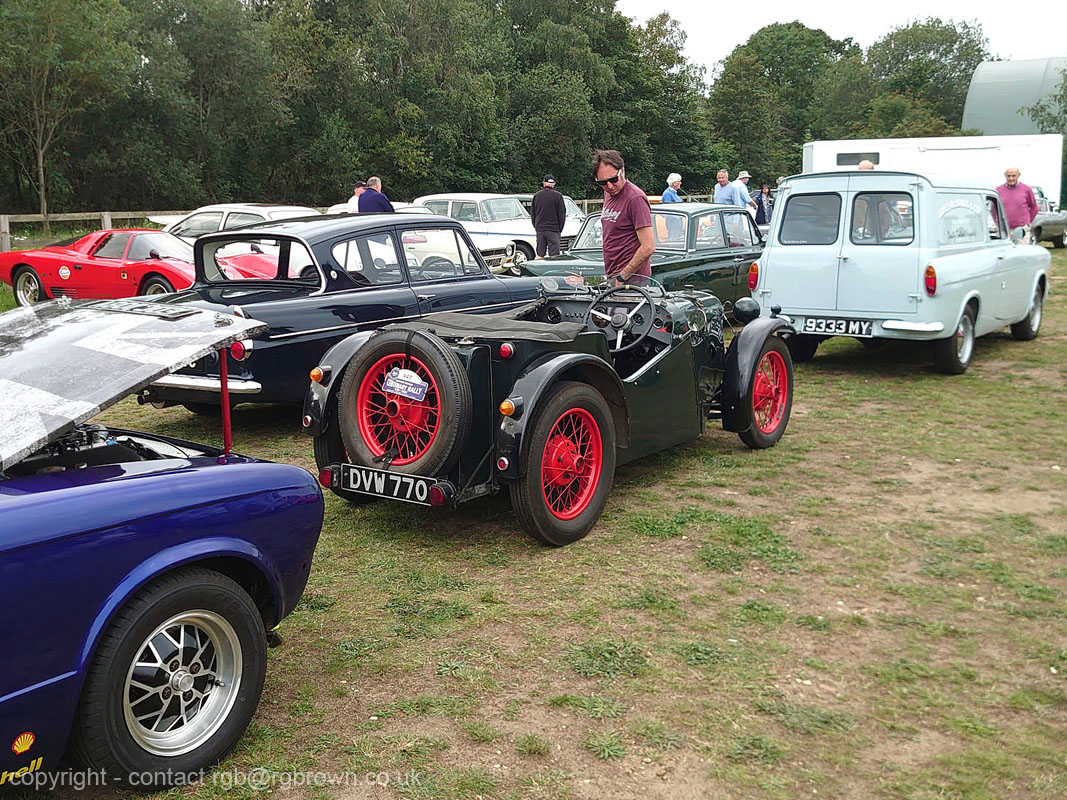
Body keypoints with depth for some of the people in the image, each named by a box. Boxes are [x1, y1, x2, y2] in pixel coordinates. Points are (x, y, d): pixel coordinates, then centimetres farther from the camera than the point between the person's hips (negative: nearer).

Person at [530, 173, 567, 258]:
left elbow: (532, 214, 12)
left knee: (539, 255, 8)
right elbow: (562, 214, -3)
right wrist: (560, 229, 6)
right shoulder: (558, 196, -6)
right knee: (554, 256, -4)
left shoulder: (536, 196, 6)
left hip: (540, 230, 4)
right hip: (553, 230, -4)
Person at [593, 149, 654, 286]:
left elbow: (648, 247, -18)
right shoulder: (608, 194, 15)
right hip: (612, 276, 8)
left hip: (631, 279, -8)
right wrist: (612, 277, 13)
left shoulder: (636, 198, -13)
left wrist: (622, 277, -15)